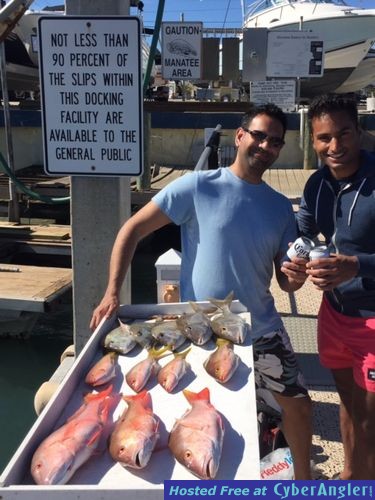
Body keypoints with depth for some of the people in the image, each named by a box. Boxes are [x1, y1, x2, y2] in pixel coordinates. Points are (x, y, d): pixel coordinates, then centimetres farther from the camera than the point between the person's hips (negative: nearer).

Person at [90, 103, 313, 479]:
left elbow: (285, 280, 8)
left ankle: (303, 477, 38)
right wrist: (111, 293, -19)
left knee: (298, 404, 12)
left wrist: (297, 277, -16)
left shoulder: (281, 207, 4)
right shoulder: (198, 187, -11)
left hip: (261, 330, 4)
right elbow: (132, 230, -11)